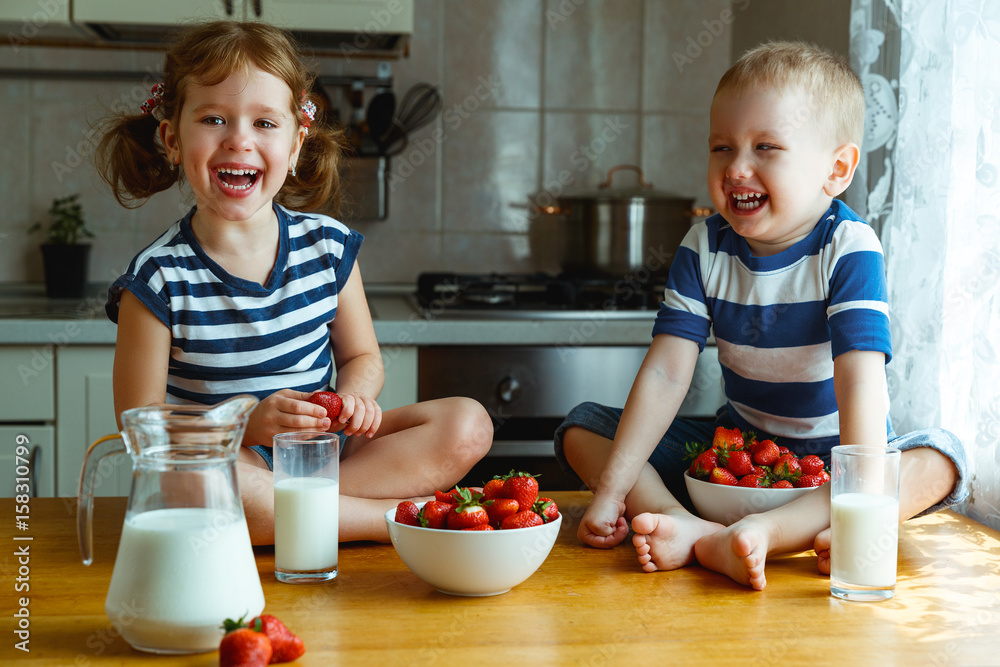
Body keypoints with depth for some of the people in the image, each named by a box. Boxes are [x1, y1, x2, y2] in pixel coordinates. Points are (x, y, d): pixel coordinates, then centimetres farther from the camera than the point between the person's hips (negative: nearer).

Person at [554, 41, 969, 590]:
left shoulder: (848, 251, -18)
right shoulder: (704, 248, -8)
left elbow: (860, 381, -30)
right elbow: (666, 373, -14)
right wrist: (610, 490, -22)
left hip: (830, 456, -3)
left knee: (940, 457, -31)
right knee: (582, 427, -9)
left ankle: (763, 532, -49)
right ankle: (686, 526, -37)